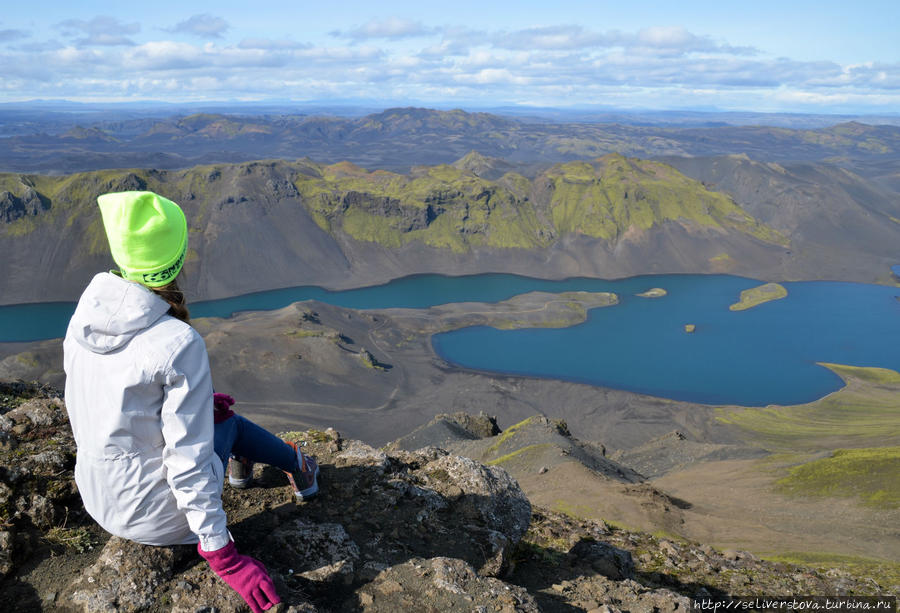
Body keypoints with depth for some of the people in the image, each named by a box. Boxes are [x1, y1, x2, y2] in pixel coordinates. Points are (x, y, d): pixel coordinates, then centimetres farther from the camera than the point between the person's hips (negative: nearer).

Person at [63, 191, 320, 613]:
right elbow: (188, 461, -25)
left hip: (96, 498, 6)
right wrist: (223, 557, -15)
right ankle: (296, 465, 44)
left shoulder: (86, 314, -8)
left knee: (217, 411, 23)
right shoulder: (179, 344, -28)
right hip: (155, 515, -5)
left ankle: (240, 462, 52)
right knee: (226, 421, 19)